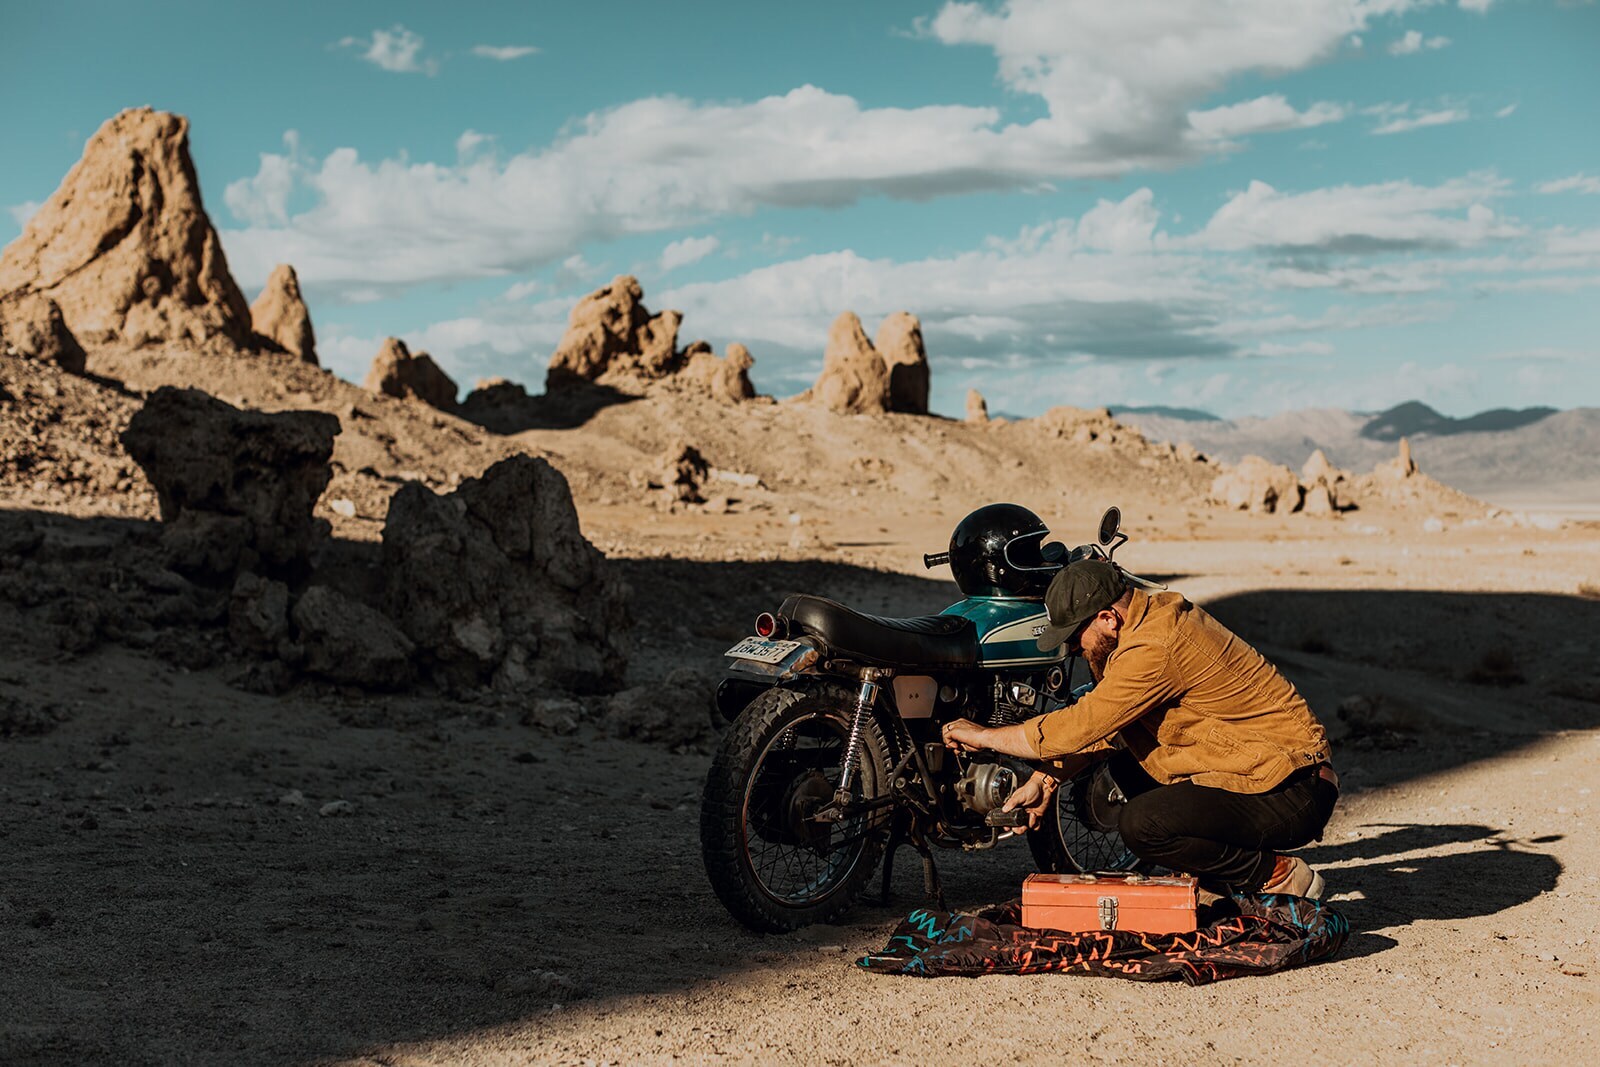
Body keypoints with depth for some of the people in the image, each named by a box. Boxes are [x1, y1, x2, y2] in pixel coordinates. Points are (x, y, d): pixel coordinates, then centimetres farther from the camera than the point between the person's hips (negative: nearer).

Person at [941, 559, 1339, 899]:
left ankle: (1278, 877, -7)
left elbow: (1078, 727, -22)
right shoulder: (1156, 611, 6)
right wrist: (1046, 779, 8)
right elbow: (1100, 721, 15)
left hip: (1292, 795, -10)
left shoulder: (1154, 649, -25)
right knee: (1108, 795, 7)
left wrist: (985, 736, -8)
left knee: (1141, 824, -25)